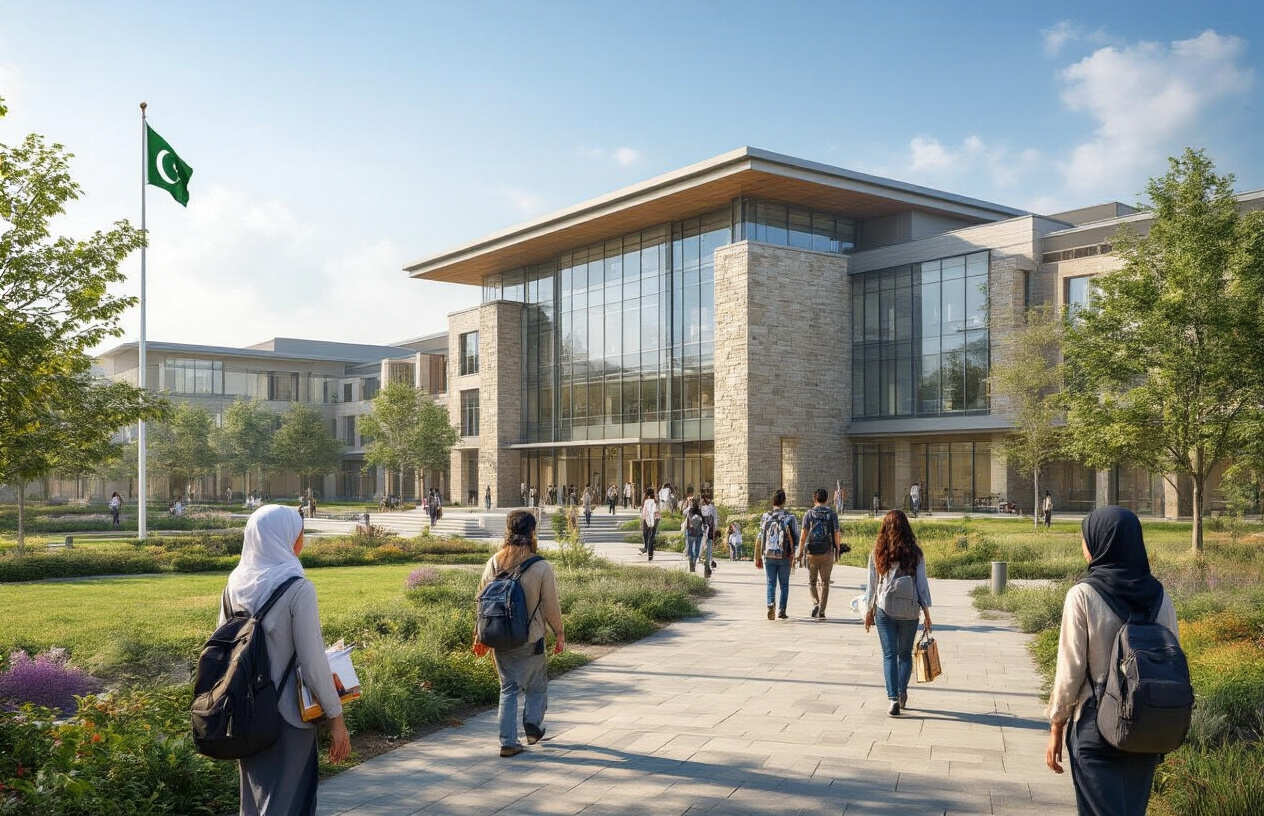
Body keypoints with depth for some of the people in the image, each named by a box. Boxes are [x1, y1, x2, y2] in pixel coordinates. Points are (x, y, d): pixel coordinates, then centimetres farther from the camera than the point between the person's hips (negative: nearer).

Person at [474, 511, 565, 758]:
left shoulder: (494, 563, -4)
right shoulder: (541, 567, -15)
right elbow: (551, 605, -9)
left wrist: (481, 636, 14)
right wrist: (559, 634, 6)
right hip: (530, 640, -3)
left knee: (508, 688, 13)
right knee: (537, 685, 20)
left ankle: (508, 742, 11)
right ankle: (533, 726, 20)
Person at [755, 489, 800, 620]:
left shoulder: (765, 517, -1)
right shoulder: (790, 517, -5)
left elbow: (759, 539, -1)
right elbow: (796, 538, -1)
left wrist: (758, 558, 5)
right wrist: (792, 552, 18)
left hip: (768, 556, 1)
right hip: (784, 557, -1)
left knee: (771, 583, 8)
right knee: (784, 584, 12)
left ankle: (771, 604, -15)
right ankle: (781, 610, 10)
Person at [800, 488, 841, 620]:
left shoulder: (809, 514, -1)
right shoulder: (832, 514, 0)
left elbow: (803, 535, -4)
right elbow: (836, 535, -2)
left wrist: (800, 551, 5)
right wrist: (837, 551, 9)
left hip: (811, 553, 0)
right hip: (827, 553, 0)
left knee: (812, 581, 14)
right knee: (824, 583, 8)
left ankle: (816, 604, -6)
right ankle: (821, 611, 5)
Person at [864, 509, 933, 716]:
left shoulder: (877, 553, -1)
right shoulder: (915, 553, -3)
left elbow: (872, 585, 3)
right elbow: (922, 584, 0)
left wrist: (869, 612, 13)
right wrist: (927, 613, 8)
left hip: (884, 610, 0)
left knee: (889, 654, 3)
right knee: (905, 653, 17)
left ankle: (893, 698, -8)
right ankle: (902, 692, 15)